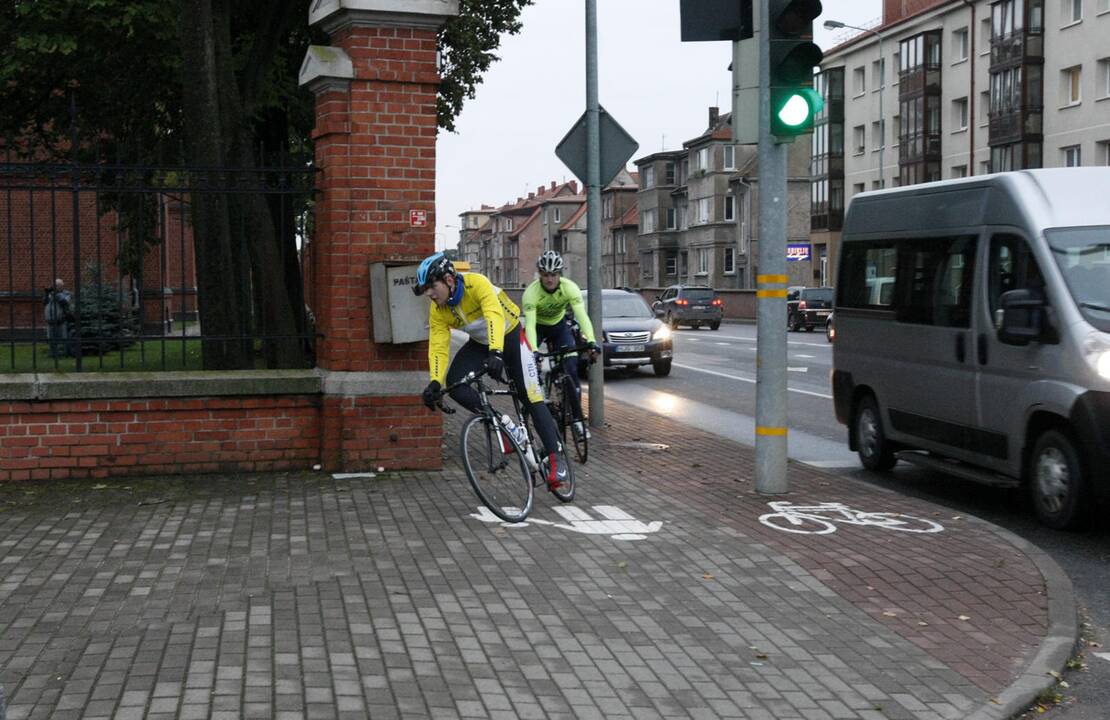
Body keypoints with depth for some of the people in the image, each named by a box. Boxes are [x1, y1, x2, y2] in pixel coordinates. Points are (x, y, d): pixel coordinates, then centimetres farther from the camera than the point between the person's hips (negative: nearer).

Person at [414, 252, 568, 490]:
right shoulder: (437, 310, -16)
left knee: (531, 397, -12)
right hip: (480, 344, 5)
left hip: (509, 336, -5)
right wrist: (435, 382, -35)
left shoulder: (476, 283, -33)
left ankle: (553, 459, -5)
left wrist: (496, 353, -62)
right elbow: (438, 347, -19)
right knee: (454, 383, -20)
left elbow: (495, 316, -47)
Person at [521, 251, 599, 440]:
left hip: (559, 325, 1)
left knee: (571, 369, -12)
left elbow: (582, 315, -38)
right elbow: (529, 324, -41)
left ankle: (577, 418, -5)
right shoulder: (531, 292, -33)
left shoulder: (570, 288, -29)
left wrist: (591, 342, -53)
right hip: (537, 325, -1)